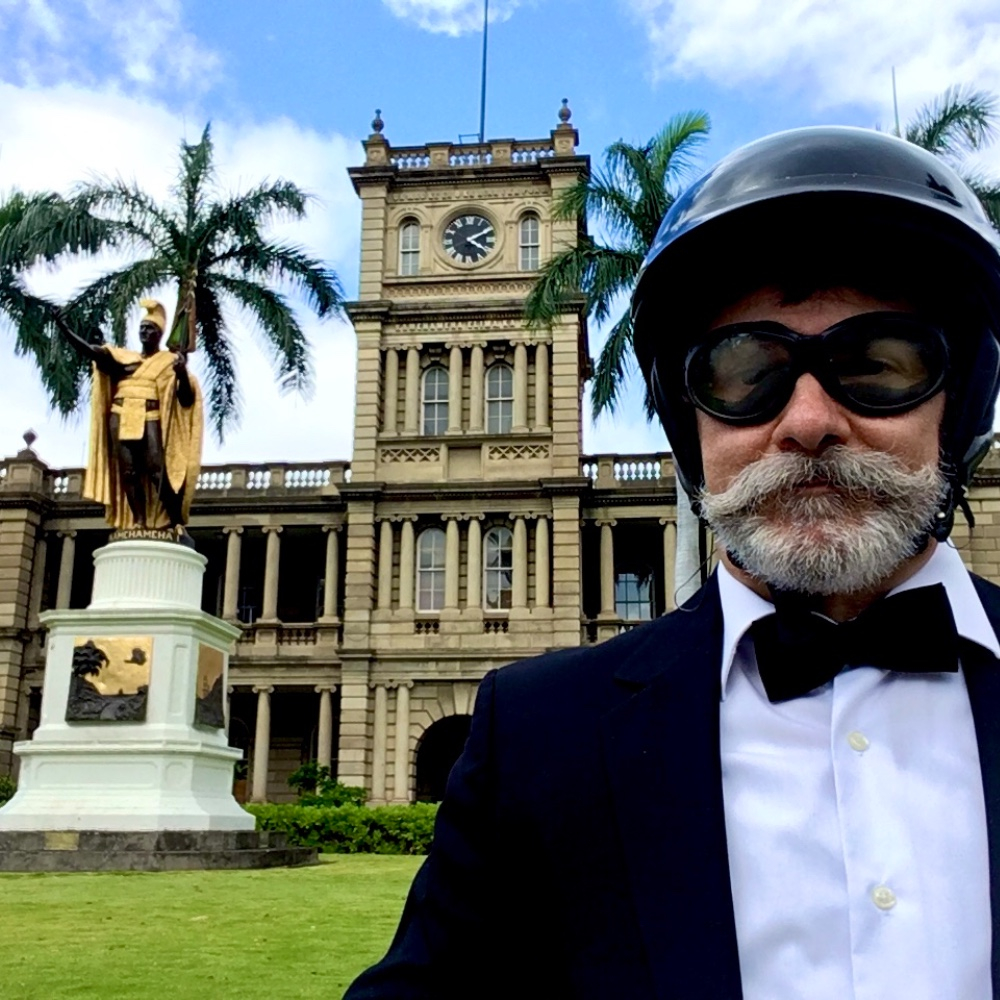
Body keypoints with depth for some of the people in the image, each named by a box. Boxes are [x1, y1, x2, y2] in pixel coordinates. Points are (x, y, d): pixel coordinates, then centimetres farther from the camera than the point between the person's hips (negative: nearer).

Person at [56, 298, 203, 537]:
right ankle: (138, 522, -3)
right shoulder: (124, 357, 20)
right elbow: (89, 351, 12)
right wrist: (64, 327, 4)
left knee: (157, 470, -18)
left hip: (151, 420, -4)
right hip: (121, 419, 4)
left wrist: (183, 374, -16)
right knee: (128, 471, -5)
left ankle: (176, 523, -17)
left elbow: (186, 399, 2)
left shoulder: (169, 361, 10)